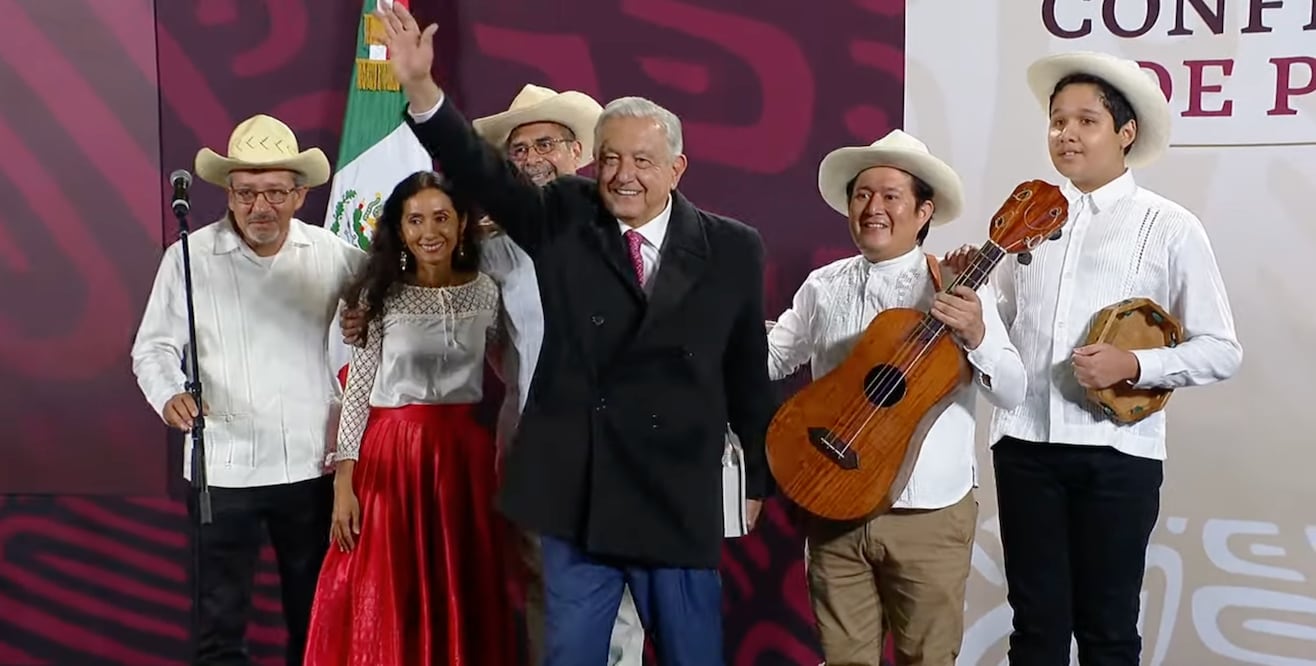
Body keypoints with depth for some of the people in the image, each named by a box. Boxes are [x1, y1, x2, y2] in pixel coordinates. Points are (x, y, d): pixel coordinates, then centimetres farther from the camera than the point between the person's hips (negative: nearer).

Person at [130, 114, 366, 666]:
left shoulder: (332, 254, -1)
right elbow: (153, 347, -3)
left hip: (312, 464, 2)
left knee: (315, 615, 15)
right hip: (223, 469, -2)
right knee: (220, 621, 6)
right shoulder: (189, 256, -6)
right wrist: (170, 394, -23)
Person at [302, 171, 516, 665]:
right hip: (392, 456, -2)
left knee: (463, 603, 7)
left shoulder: (486, 292, 4)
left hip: (465, 456, 2)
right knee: (384, 605, 2)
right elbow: (358, 390, -2)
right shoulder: (378, 295, -2)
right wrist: (344, 481, -8)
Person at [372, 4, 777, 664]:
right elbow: (482, 171, -12)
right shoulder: (565, 219, 0)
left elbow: (748, 372, 4)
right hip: (575, 492, 1)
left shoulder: (732, 249, -2)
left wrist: (761, 476, 11)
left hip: (680, 498, -1)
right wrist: (420, 86, -27)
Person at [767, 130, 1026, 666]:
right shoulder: (822, 287, 5)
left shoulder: (959, 287, -4)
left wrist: (976, 337, -25)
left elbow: (1011, 394, -7)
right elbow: (766, 361, 9)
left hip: (931, 514, -2)